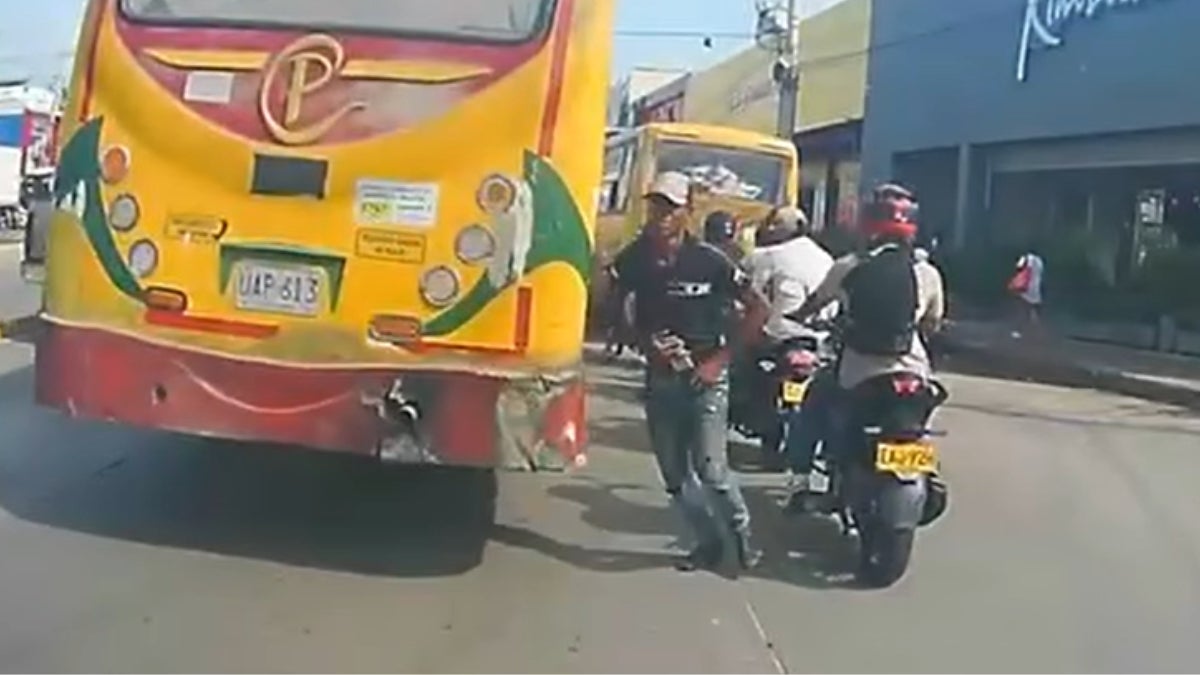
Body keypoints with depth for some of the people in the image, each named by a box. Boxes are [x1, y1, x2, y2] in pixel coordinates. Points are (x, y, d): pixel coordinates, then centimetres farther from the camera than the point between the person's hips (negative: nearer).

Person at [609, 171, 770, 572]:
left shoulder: (709, 260, -13)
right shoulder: (634, 258, -3)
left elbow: (758, 309, -8)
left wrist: (721, 358, -11)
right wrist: (644, 344, -4)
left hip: (704, 376, -4)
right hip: (660, 378, 4)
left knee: (711, 470, -10)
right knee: (674, 477, 9)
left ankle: (742, 534, 15)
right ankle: (708, 542, 27)